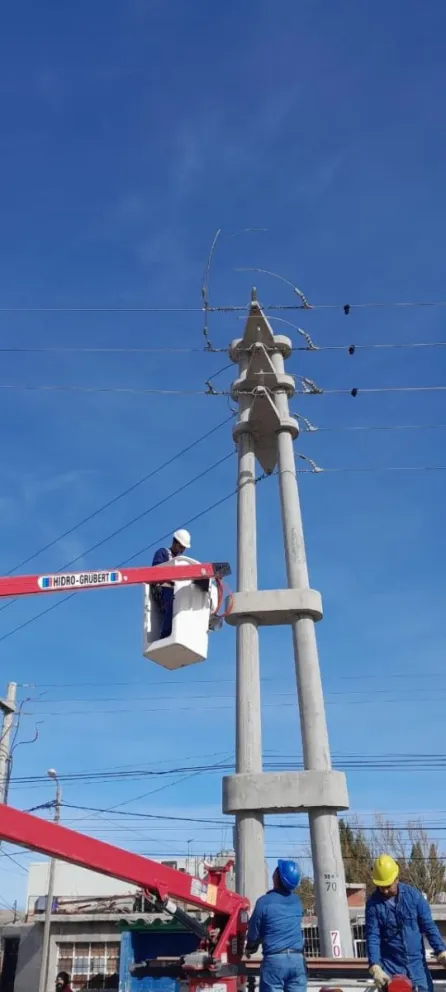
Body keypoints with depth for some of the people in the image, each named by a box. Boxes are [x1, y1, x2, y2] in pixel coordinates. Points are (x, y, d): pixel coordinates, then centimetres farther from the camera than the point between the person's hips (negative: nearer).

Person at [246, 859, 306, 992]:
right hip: (297, 959, 5)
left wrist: (249, 949, 24)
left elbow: (254, 933, 2)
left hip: (274, 959, -4)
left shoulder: (264, 901, -7)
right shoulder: (297, 900, 10)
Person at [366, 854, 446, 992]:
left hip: (416, 962, 1)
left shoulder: (413, 894, -6)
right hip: (390, 964, -1)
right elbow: (372, 936, -12)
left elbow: (428, 925, -3)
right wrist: (375, 966, -23)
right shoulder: (373, 903, -9)